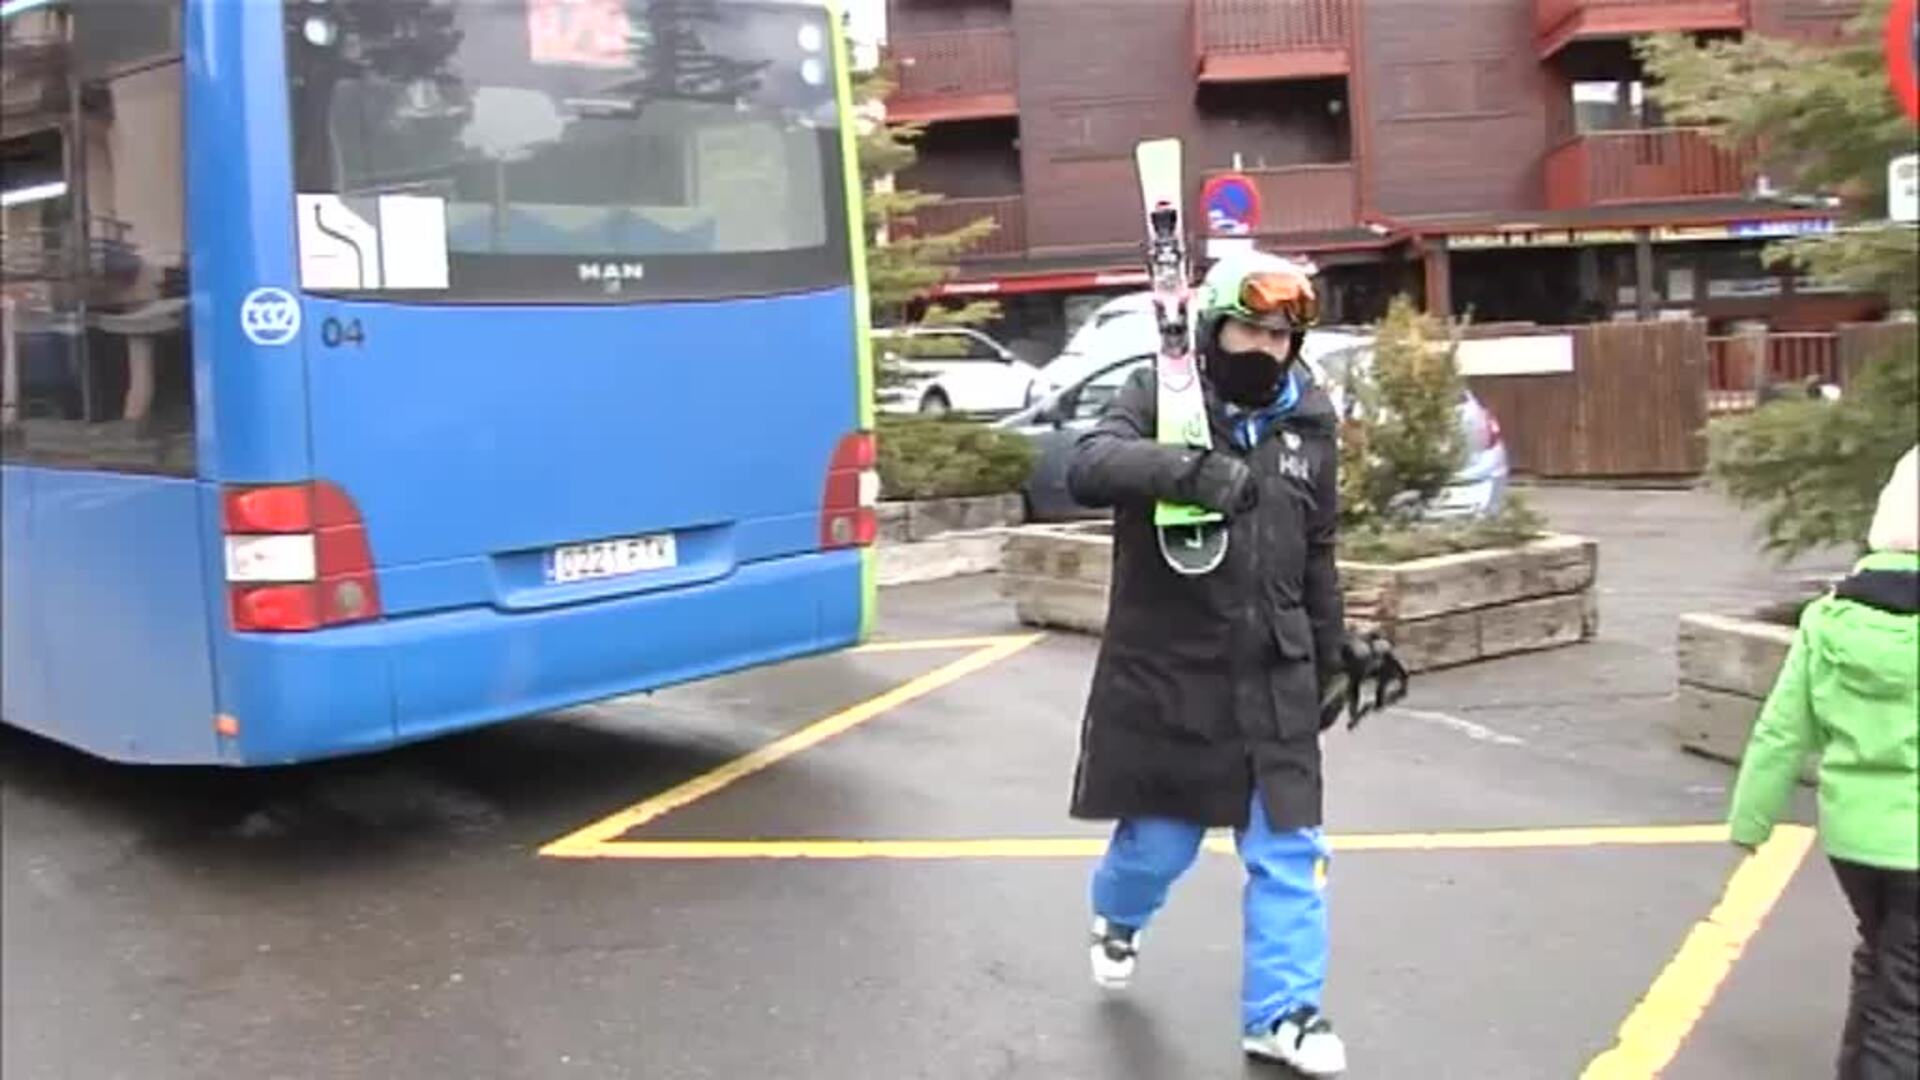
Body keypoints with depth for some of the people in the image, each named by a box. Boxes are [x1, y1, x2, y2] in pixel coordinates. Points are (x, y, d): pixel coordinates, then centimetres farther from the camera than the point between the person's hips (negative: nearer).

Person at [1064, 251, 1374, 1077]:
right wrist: (1185, 470, -44)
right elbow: (1087, 470, -27)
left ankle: (1283, 1014, 16)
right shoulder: (1157, 397, -7)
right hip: (1165, 672, -3)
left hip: (1273, 679, 4)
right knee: (1159, 839, 9)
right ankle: (1119, 917, 43)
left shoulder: (1308, 422, 7)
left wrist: (1330, 659, 19)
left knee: (1288, 851, 3)